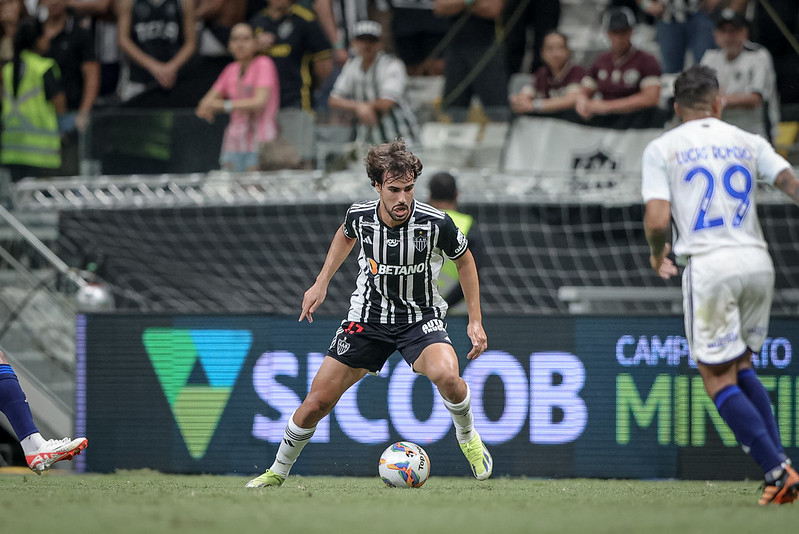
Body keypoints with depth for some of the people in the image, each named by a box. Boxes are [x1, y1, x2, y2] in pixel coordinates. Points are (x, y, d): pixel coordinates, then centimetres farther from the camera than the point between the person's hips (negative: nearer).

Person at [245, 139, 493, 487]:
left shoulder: (435, 223, -23)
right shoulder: (360, 216, -16)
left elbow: (464, 260, -1)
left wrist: (475, 320, -2)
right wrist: (321, 284, 9)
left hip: (421, 317, -2)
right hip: (368, 316, 2)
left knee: (446, 374, -34)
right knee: (317, 401, -1)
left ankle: (467, 437, -2)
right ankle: (278, 473, 23)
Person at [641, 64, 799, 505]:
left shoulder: (661, 149, 5)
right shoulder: (748, 142, 14)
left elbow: (657, 221, -4)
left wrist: (657, 254, 15)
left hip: (708, 265, -4)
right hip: (757, 262, 4)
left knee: (718, 380, 1)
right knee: (740, 367, 20)